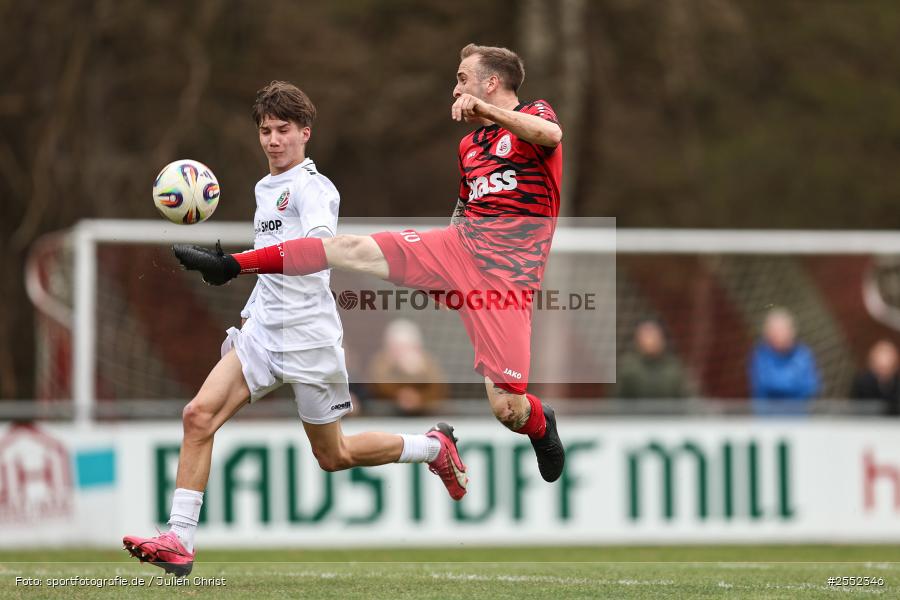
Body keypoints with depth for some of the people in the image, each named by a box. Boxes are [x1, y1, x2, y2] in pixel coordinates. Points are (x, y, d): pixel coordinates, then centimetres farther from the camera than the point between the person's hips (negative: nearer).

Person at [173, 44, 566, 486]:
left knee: (506, 409, -11)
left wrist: (486, 108, -30)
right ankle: (228, 265, 0)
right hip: (459, 246, 6)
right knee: (348, 249, -8)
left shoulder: (533, 115, 2)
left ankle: (539, 424, 25)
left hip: (506, 277, -6)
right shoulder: (469, 146, 22)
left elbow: (552, 135, -23)